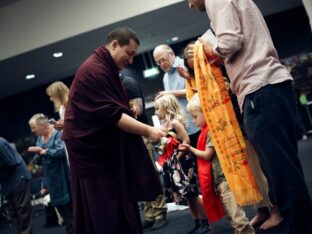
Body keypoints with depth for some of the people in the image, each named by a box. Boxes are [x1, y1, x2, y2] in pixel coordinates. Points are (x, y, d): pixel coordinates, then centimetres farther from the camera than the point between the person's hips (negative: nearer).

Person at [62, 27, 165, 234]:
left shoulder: (106, 68, 15)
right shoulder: (94, 70, -20)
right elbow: (113, 115, -24)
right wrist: (147, 130, -23)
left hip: (107, 149, 10)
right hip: (92, 151, -10)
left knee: (121, 208, 14)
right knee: (105, 214, -3)